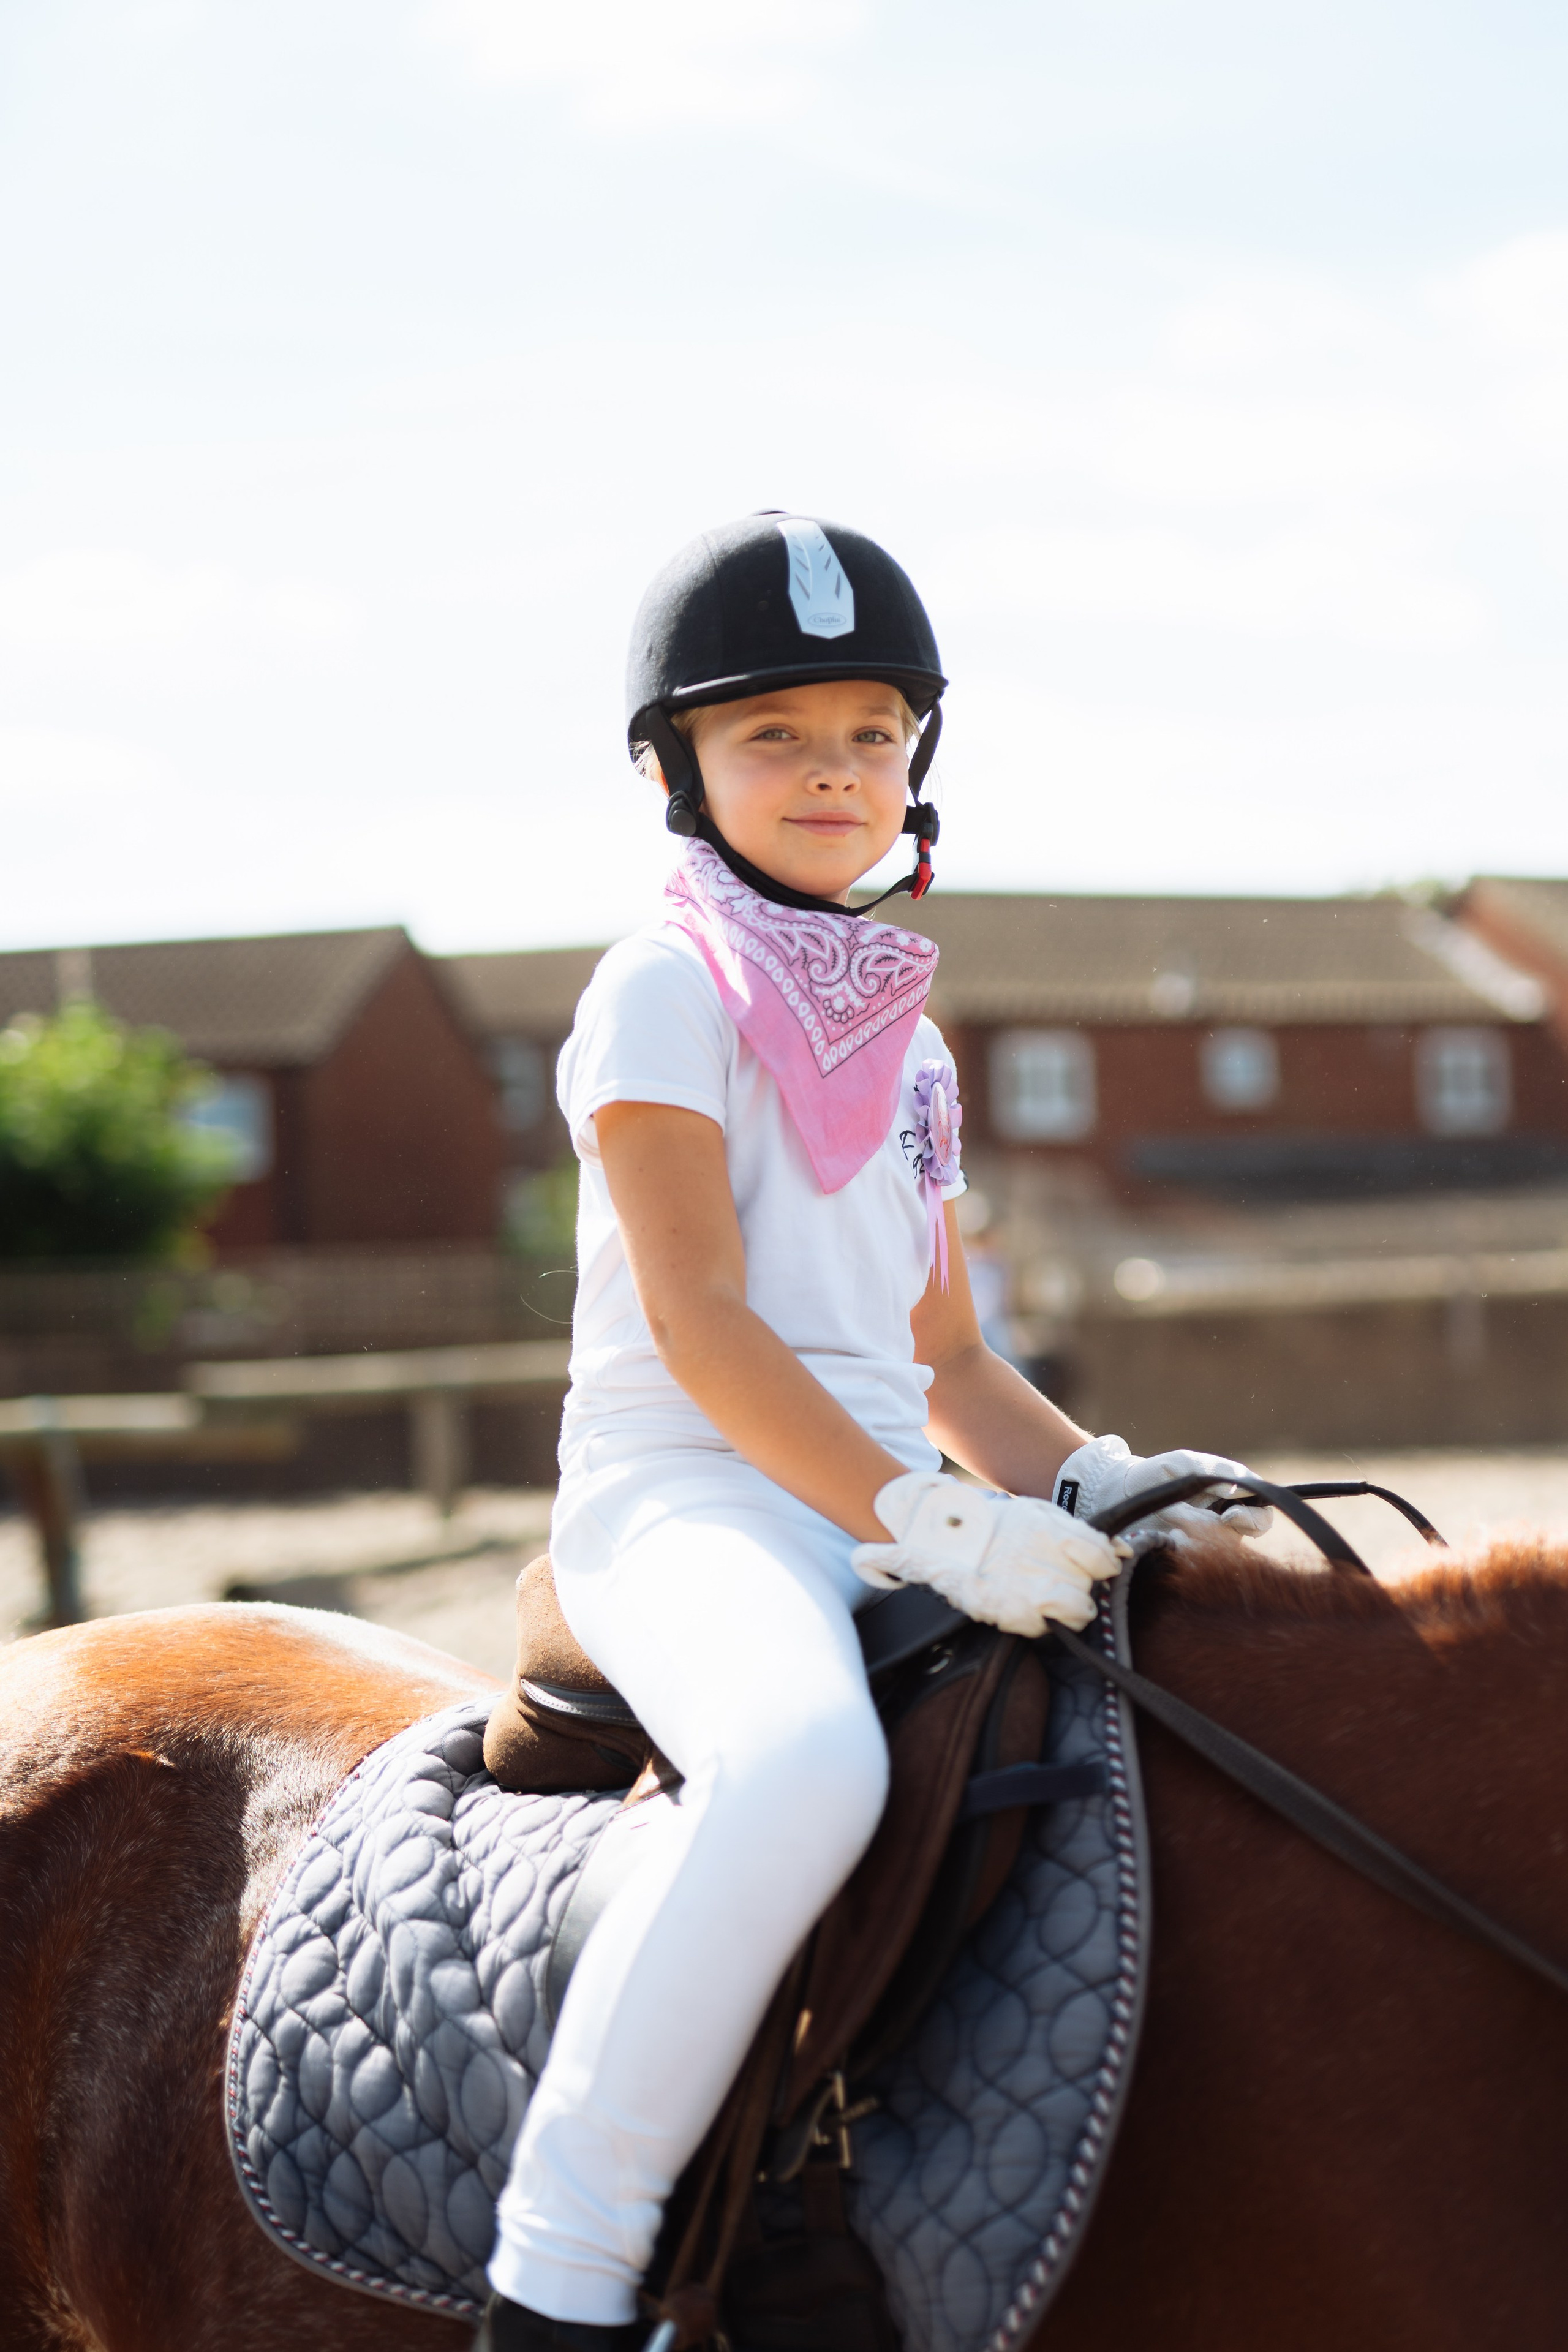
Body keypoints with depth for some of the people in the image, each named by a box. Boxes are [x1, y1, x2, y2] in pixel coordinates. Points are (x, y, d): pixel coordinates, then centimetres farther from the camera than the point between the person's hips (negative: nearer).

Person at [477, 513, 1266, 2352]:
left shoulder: (908, 1046, 22)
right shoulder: (668, 986, -2)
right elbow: (700, 1323, -13)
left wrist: (1088, 1478, 3)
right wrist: (928, 1521, -22)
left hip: (893, 1500, 8)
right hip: (688, 1494, -8)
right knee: (808, 1761, -39)